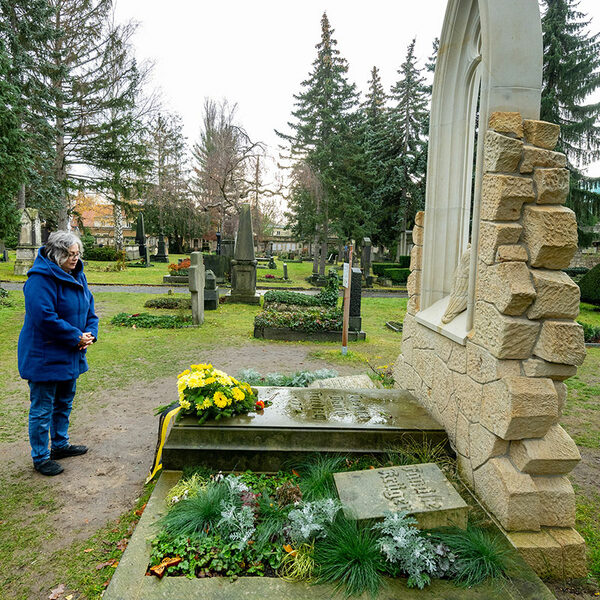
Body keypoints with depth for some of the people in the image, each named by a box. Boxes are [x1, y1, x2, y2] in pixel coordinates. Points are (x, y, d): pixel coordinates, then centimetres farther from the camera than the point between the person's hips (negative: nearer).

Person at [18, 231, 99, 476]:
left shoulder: (77, 276, 7)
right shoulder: (41, 279, -20)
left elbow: (89, 308, 13)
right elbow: (45, 317, -28)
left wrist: (90, 333, -5)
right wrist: (77, 337, -21)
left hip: (70, 355, 9)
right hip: (44, 357, -9)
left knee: (64, 403, 22)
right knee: (42, 409, 4)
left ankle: (60, 444, 40)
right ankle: (40, 458, 20)